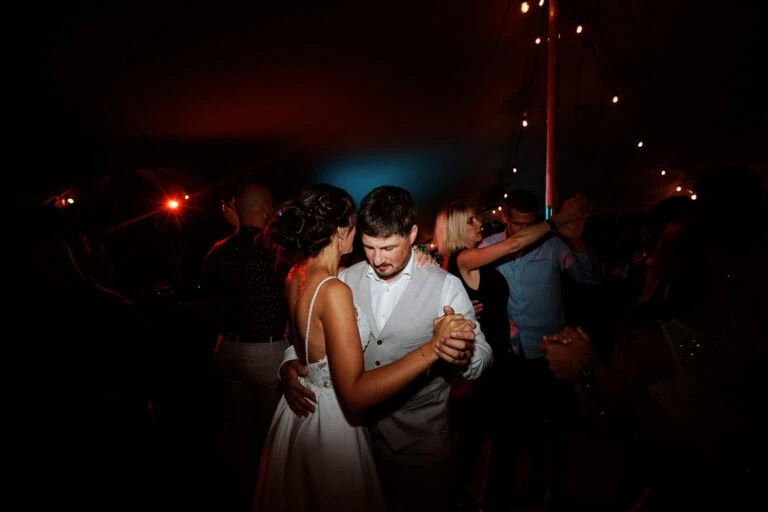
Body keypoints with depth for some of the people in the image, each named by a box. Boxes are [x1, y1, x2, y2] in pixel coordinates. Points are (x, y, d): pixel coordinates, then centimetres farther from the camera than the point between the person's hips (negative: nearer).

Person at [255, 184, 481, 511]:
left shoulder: (297, 275, -2)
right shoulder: (333, 291, -30)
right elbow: (355, 393, -35)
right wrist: (433, 348, -37)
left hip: (304, 408, 8)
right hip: (329, 419, -8)